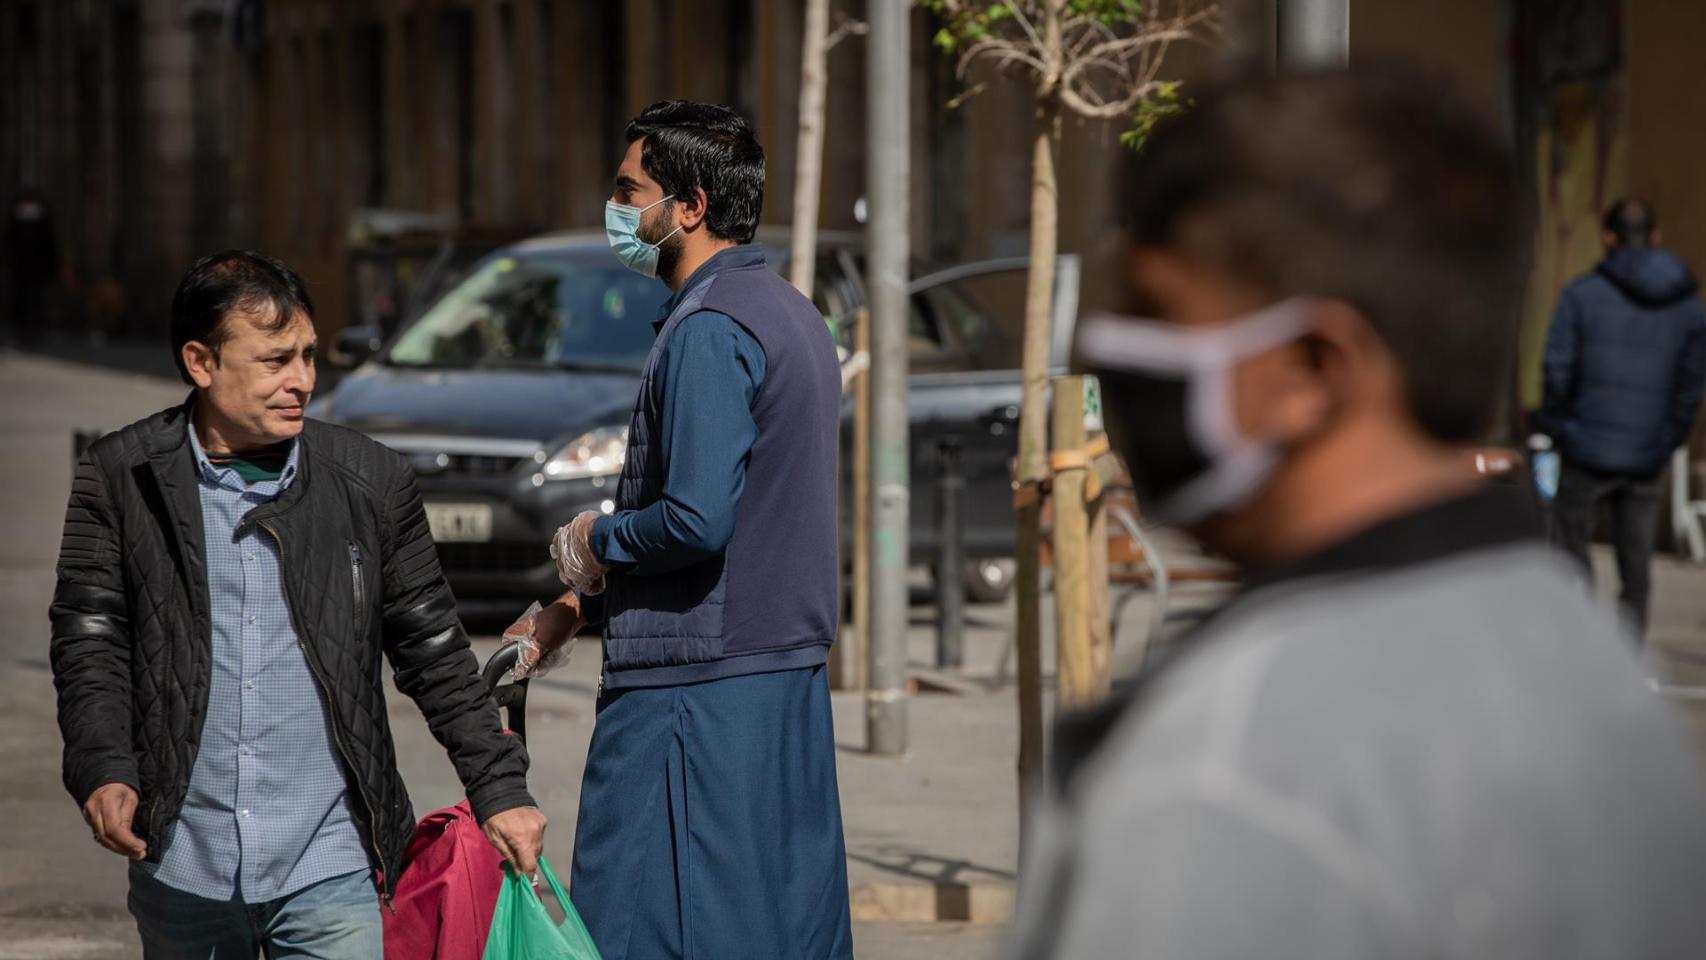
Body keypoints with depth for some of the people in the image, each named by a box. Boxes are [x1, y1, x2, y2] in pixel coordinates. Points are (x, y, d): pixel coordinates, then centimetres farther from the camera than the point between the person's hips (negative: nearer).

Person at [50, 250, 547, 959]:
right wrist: (103, 770, -13)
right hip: (182, 867, 1)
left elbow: (435, 654, 10)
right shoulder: (121, 478, 1)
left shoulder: (372, 482, 3)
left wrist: (501, 791, 8)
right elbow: (89, 637, 2)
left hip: (329, 872, 0)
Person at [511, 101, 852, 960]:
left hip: (694, 695, -10)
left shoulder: (708, 329, -15)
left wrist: (595, 540, -4)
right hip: (793, 672, 10)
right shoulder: (793, 317, 16)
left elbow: (696, 521, -24)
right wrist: (576, 608, 18)